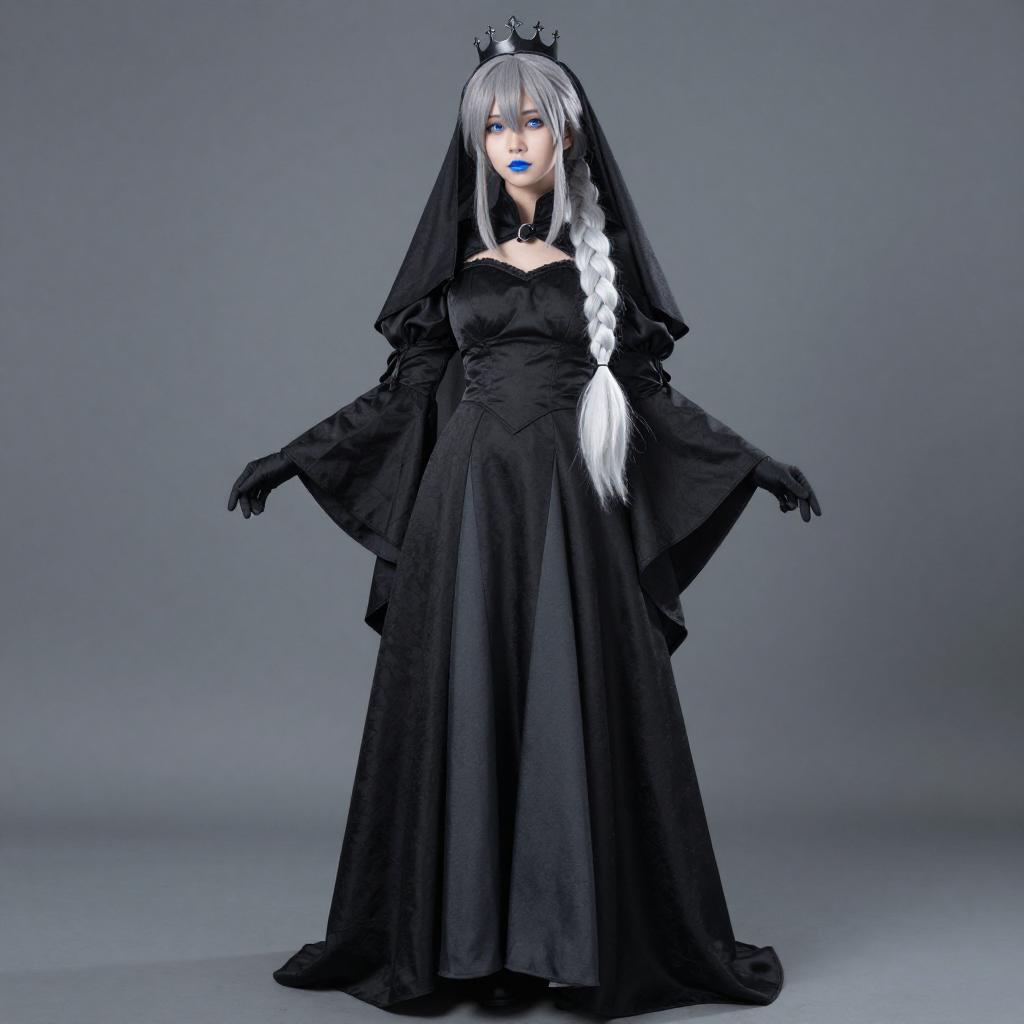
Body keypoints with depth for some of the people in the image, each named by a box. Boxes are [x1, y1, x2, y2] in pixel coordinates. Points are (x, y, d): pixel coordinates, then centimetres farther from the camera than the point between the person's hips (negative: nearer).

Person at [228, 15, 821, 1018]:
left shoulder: (600, 250, 6)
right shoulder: (456, 252, 9)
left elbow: (650, 392, 7)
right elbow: (403, 390, 9)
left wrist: (756, 462, 1)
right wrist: (292, 457, 4)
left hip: (571, 502, -1)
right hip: (469, 497, 1)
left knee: (574, 709, -1)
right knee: (465, 707, 3)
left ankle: (580, 931, 13)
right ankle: (462, 933, 16)